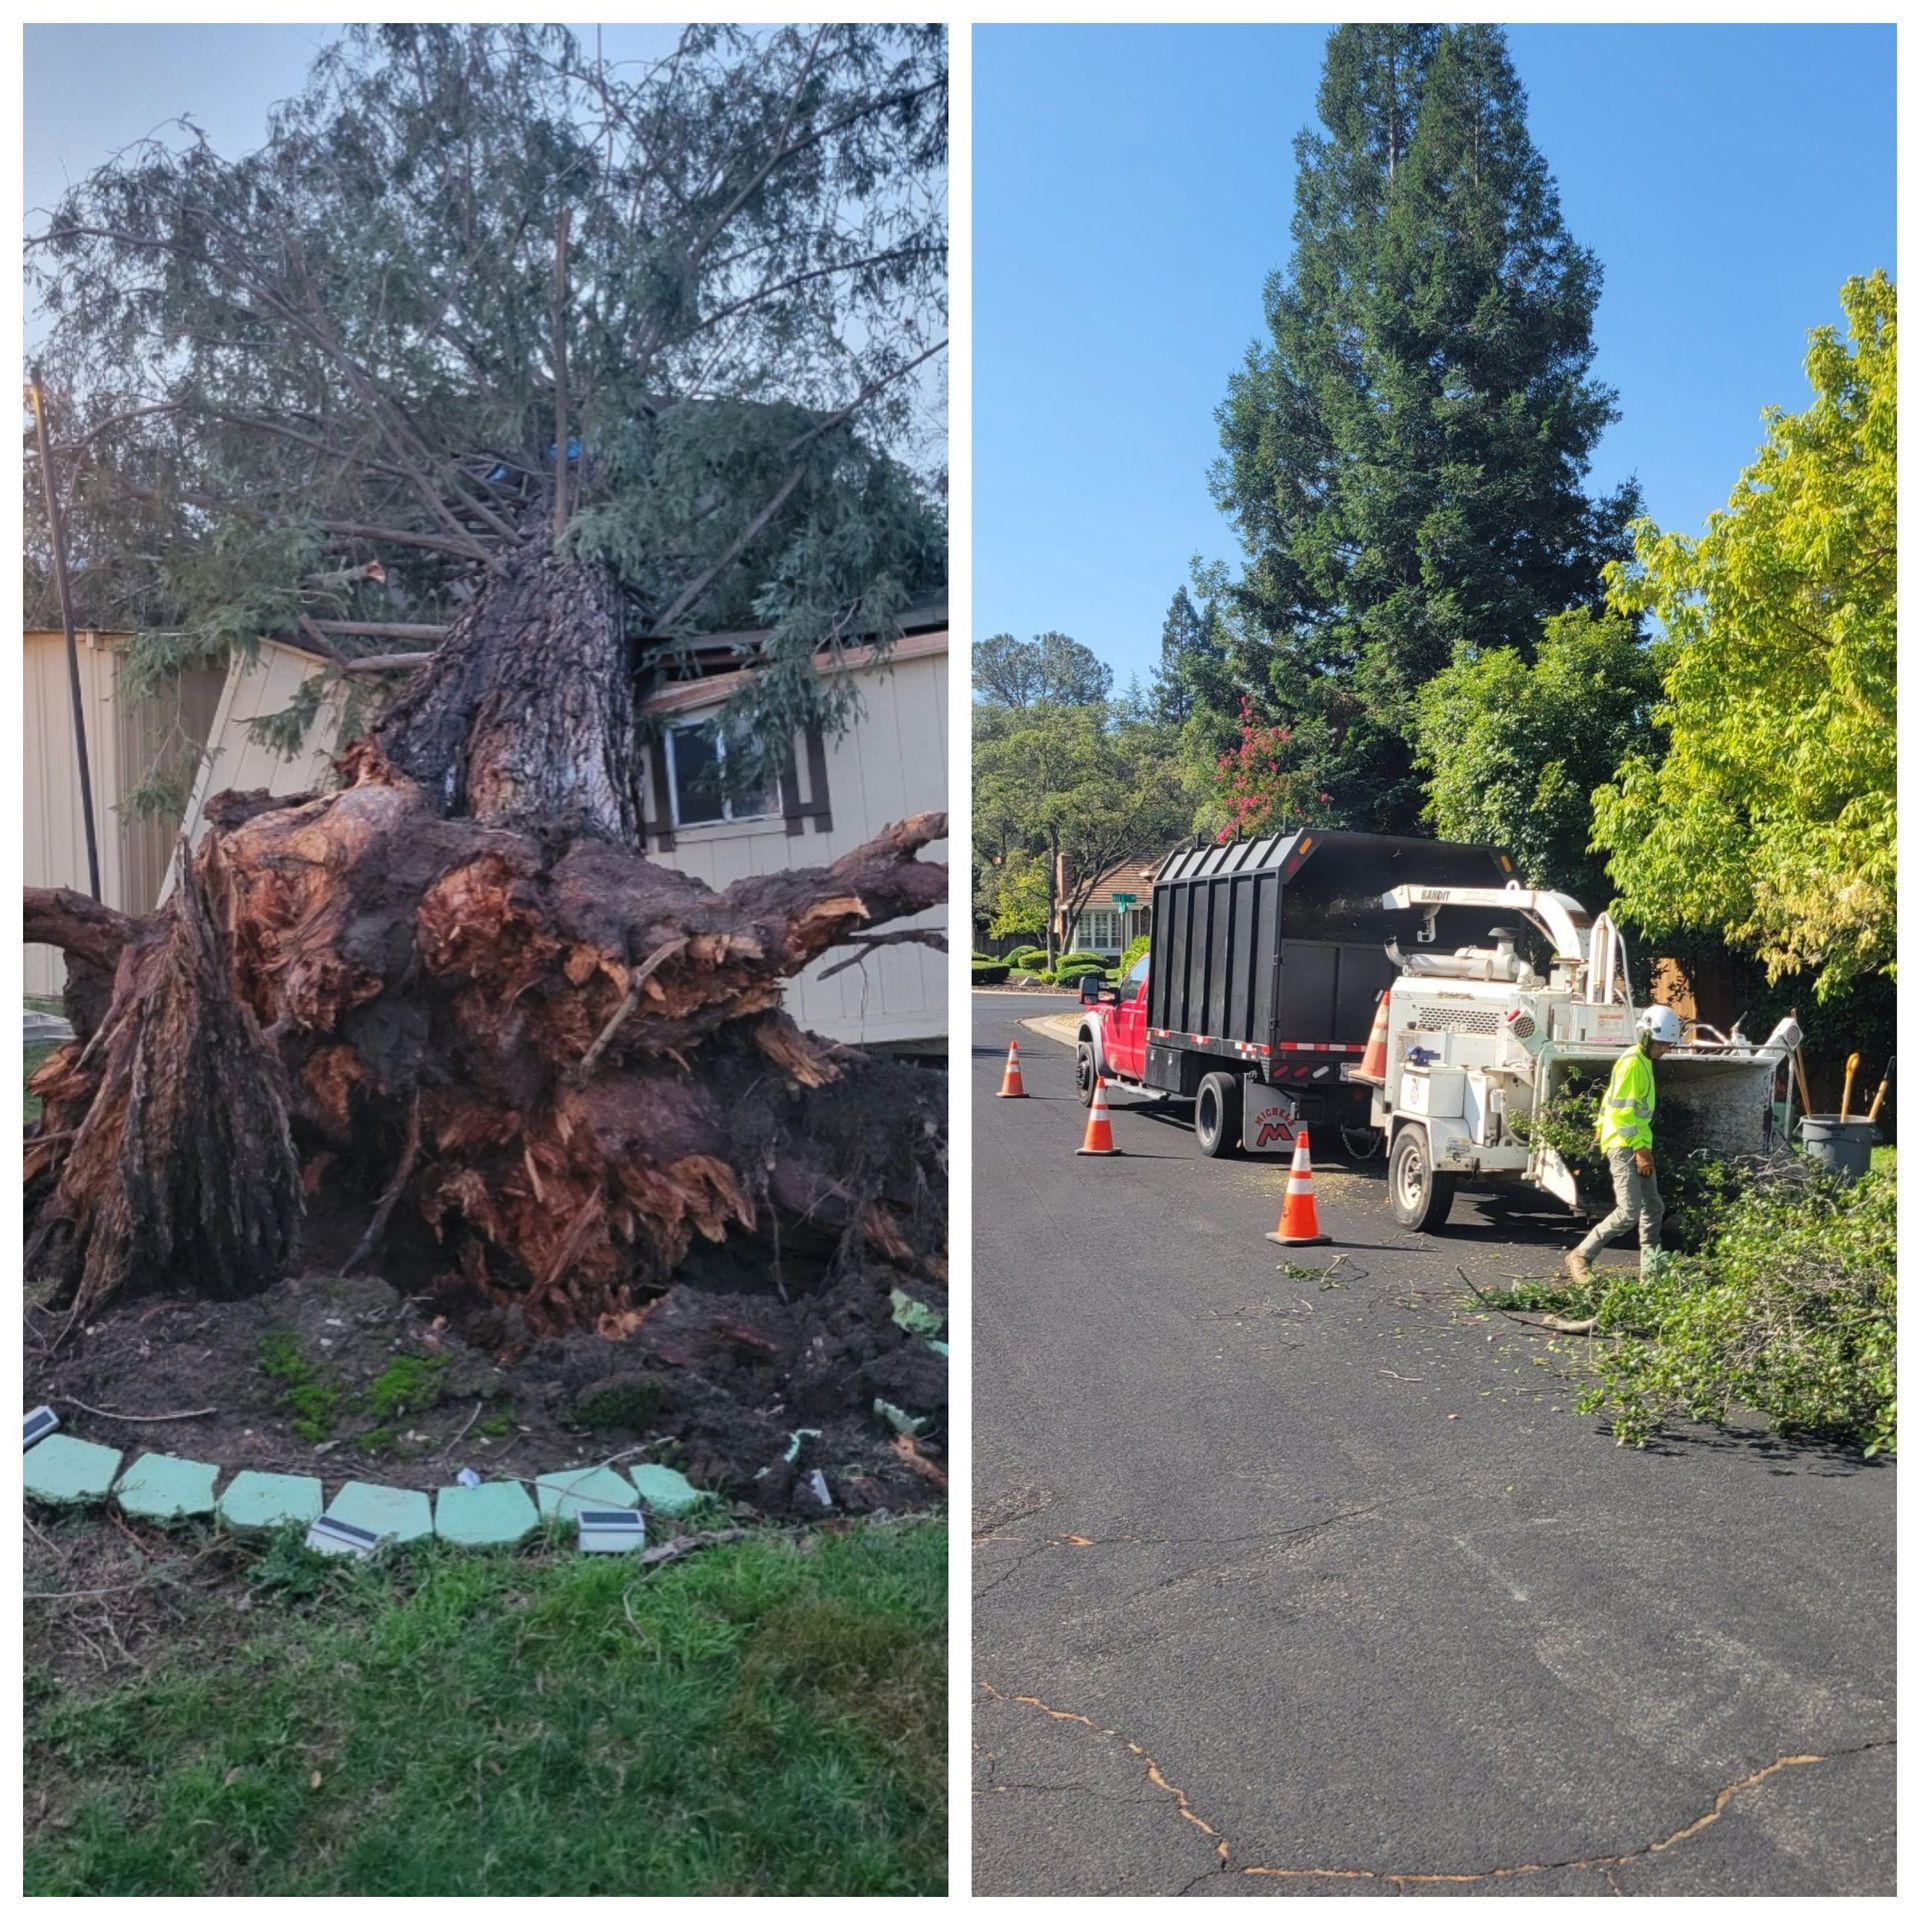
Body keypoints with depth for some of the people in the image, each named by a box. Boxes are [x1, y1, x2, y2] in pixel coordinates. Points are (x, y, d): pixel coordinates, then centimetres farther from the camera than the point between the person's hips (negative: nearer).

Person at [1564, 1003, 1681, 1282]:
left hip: (1638, 1146, 10)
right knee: (1628, 1212, -14)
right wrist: (1639, 1149, -20)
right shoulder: (1632, 1062, -15)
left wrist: (1645, 1149, 19)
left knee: (1654, 1208, 11)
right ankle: (1580, 1256, -5)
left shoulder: (1645, 1061, 16)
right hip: (1624, 1146, -10)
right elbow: (1621, 1110, -20)